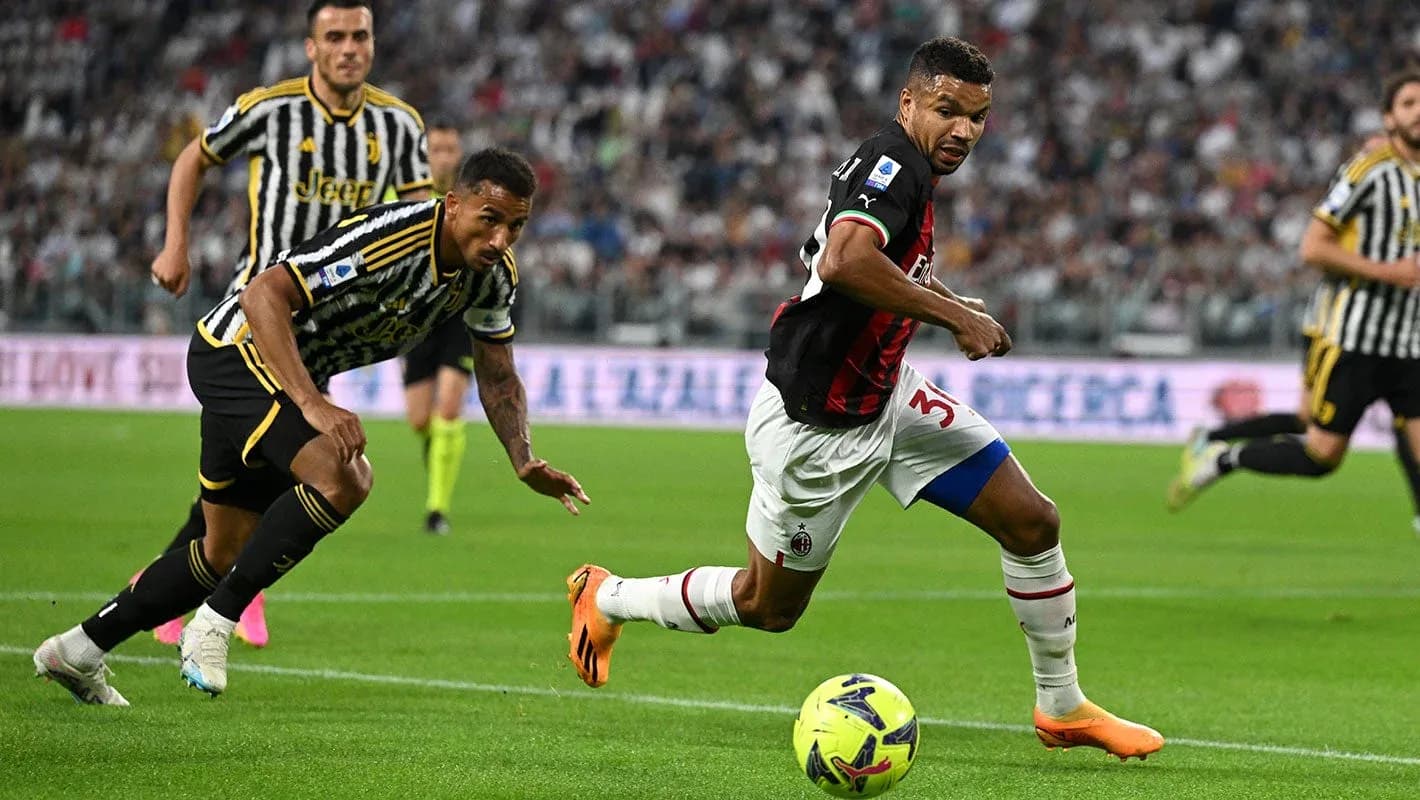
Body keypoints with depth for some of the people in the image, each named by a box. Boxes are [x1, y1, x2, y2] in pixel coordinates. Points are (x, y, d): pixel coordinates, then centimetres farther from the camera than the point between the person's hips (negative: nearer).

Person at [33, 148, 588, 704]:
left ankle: (76, 652, 29)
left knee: (225, 557, 14)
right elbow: (263, 295, -35)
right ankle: (215, 623, -18)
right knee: (343, 477, -31)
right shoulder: (388, 239, -32)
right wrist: (314, 405, -43)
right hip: (239, 350, -9)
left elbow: (497, 375, 7)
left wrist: (524, 462, -10)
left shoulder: (494, 273, -6)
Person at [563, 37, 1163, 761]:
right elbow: (844, 263, -43)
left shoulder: (910, 169, 5)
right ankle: (606, 598, 34)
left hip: (885, 398, 9)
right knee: (769, 606, 10)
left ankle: (1062, 707, 16)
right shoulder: (894, 162, -24)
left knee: (1032, 521, 0)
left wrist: (939, 295, 15)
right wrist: (955, 314, -35)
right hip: (815, 428, -9)